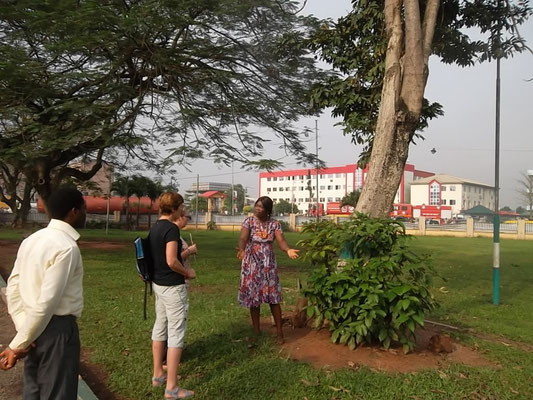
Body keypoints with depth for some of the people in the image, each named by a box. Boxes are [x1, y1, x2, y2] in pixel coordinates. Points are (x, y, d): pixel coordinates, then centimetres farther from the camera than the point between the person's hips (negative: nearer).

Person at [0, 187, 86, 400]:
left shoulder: (31, 240, 6)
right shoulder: (66, 247, -21)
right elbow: (48, 301, -23)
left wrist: (23, 328, 3)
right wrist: (18, 344, -15)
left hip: (34, 328, 9)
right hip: (57, 328, -9)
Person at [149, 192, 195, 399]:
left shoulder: (154, 227, 8)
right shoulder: (171, 228, -20)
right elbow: (171, 261, -25)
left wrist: (185, 252, 19)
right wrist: (188, 272, -8)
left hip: (158, 283, 9)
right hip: (173, 286, -9)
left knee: (160, 326, 18)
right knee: (176, 333, -2)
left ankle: (158, 374, 32)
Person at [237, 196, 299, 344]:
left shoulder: (275, 224, -2)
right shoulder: (249, 221, -7)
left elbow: (281, 240, -14)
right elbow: (243, 238, -22)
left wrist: (288, 250, -38)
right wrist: (241, 250, -45)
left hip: (269, 265, 1)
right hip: (252, 265, -1)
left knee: (273, 298, 2)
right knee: (253, 297, 6)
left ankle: (279, 331, 15)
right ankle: (256, 331, 21)